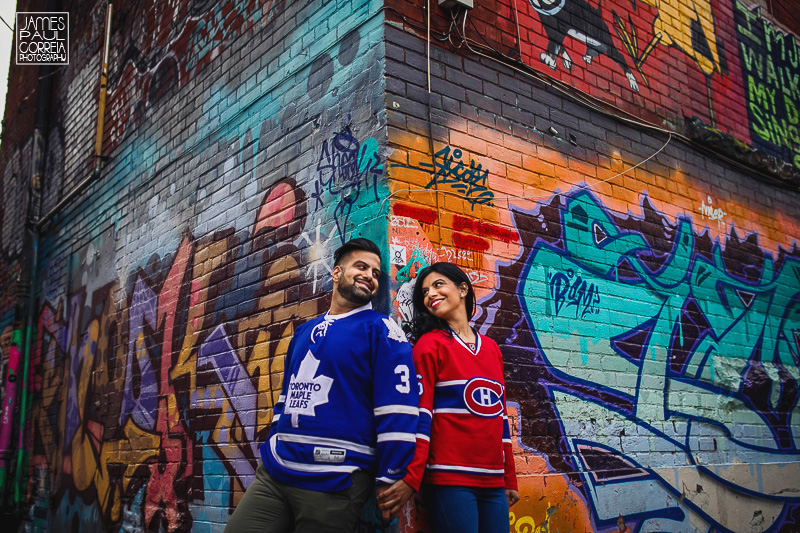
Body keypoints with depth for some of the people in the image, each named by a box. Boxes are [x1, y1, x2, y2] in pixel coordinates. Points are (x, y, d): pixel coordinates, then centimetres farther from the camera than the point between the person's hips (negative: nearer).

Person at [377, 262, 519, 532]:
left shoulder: (492, 348, 14)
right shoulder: (430, 344, -1)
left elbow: (499, 415, 17)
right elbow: (420, 413, -8)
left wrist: (510, 480, 17)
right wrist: (411, 479, -17)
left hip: (493, 482, 5)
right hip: (450, 479, -5)